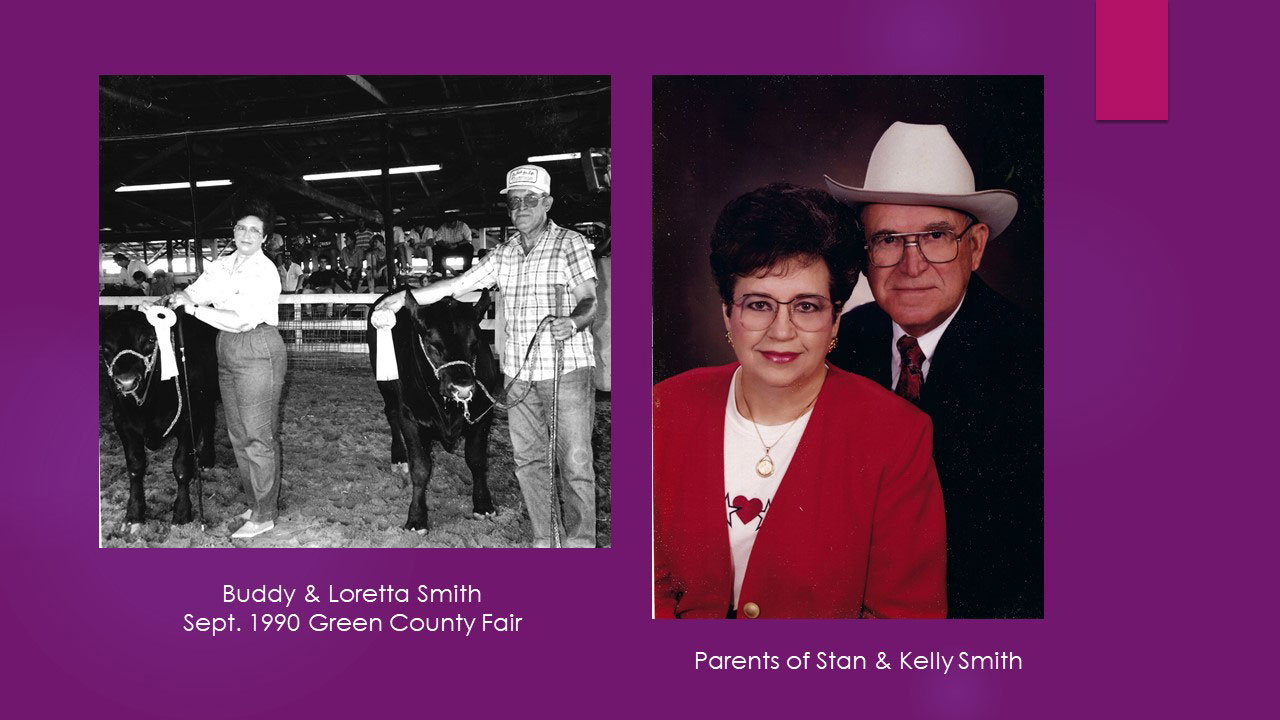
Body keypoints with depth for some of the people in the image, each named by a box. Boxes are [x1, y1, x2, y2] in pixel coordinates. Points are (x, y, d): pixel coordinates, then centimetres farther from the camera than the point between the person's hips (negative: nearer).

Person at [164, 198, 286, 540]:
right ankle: (255, 501, 29)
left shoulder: (265, 272, -13)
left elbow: (239, 320, -20)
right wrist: (175, 300, -17)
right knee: (238, 434, 15)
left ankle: (264, 515, 7)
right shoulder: (221, 266, 10)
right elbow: (193, 293, 4)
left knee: (259, 437, -2)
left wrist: (193, 307, -19)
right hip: (227, 350, 8)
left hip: (258, 351, -8)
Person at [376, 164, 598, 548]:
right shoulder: (504, 254, 14)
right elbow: (456, 285, 17)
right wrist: (404, 296, 13)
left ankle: (580, 542, 6)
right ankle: (545, 539, 20)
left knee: (575, 462, -4)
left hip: (567, 370, -5)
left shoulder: (569, 243, -1)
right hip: (518, 372, 5)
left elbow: (589, 301, -9)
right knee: (528, 460, 8)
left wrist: (573, 321, -30)